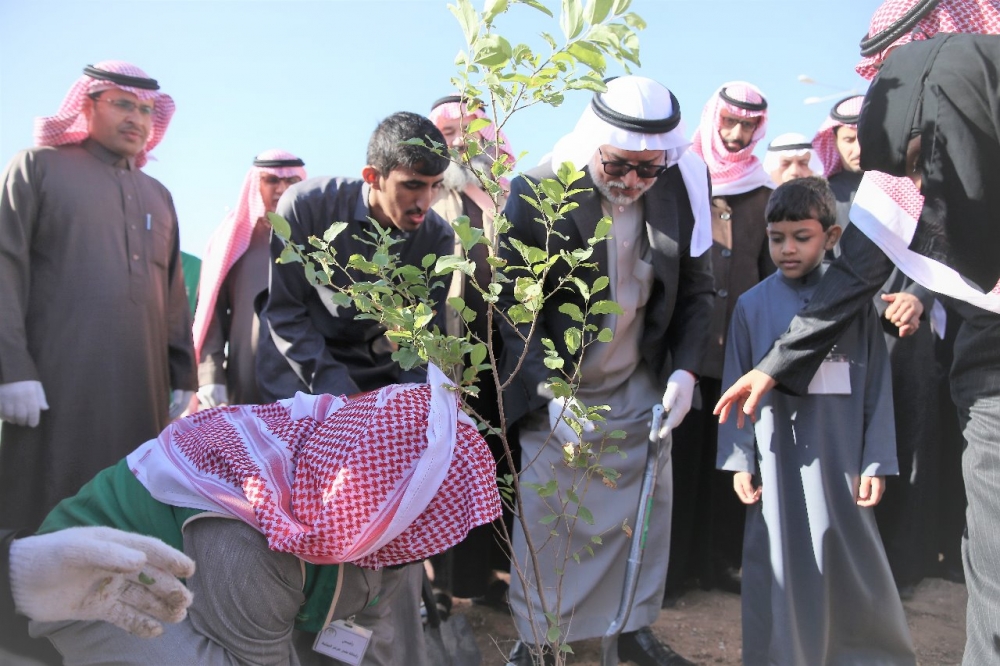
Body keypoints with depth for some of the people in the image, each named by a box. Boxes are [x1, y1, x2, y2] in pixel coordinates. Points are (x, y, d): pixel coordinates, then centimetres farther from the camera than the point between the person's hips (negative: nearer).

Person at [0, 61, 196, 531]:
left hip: (140, 389, 4)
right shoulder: (38, 167, 8)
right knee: (47, 519, -2)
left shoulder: (157, 197, 23)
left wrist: (183, 378, 12)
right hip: (55, 382, -4)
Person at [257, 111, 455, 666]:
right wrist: (338, 393, -20)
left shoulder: (436, 236, -9)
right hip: (303, 382, -2)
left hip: (380, 386, 2)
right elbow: (284, 312, -13)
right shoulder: (306, 207, -15)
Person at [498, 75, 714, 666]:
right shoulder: (536, 194, -17)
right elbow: (513, 307, -13)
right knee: (543, 520, 2)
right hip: (558, 392, -3)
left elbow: (697, 290, 3)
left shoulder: (683, 189, -8)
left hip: (642, 389, 4)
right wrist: (551, 392, -21)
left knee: (647, 513, 11)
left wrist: (685, 370, -8)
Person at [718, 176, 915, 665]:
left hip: (839, 454, 0)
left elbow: (877, 385, 2)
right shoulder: (753, 304, 1)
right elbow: (737, 387, 2)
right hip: (777, 455, 0)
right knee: (780, 561, 8)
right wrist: (739, 460, -1)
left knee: (850, 556, 10)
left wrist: (876, 462, 0)